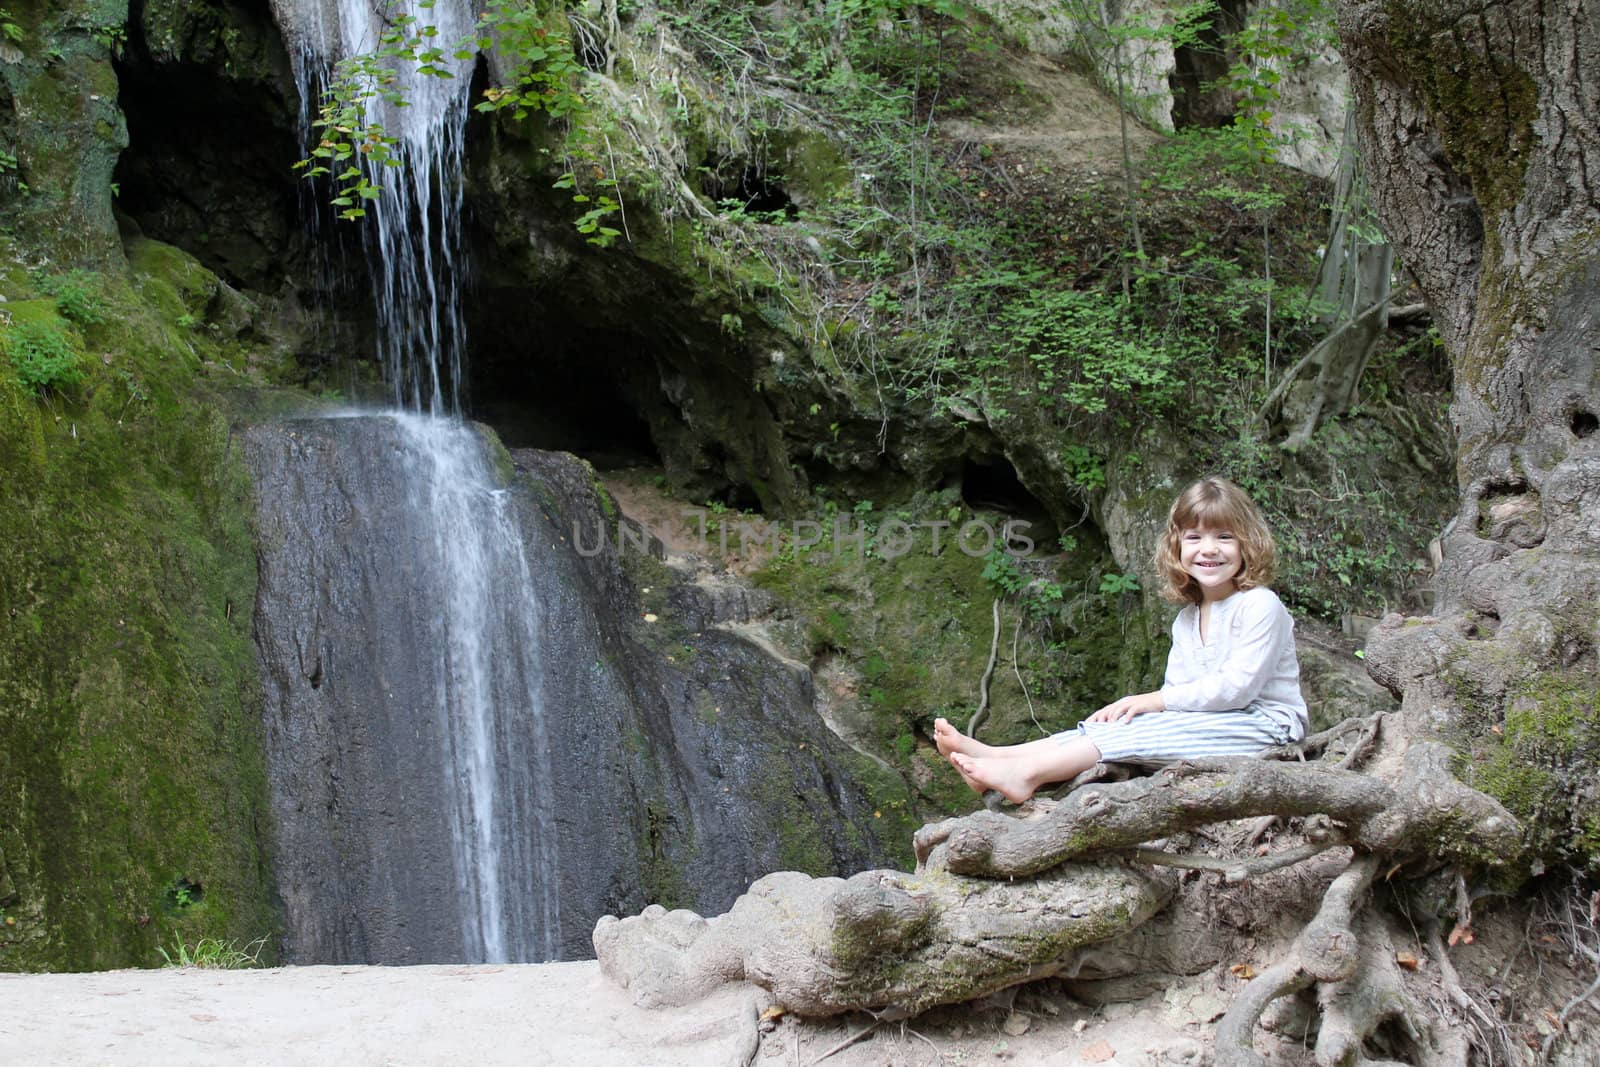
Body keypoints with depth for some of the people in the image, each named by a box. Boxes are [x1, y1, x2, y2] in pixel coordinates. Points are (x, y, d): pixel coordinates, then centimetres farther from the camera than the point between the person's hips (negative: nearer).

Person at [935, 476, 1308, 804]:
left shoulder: (1260, 606, -10)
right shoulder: (1186, 620, 16)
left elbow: (1236, 686, -18)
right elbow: (1179, 691, 10)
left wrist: (1155, 700, -17)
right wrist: (1134, 707, -12)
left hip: (1267, 723, -7)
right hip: (1214, 723, 7)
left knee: (1149, 730, -26)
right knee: (1117, 724, -14)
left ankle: (1027, 772, -36)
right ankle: (995, 755, -27)